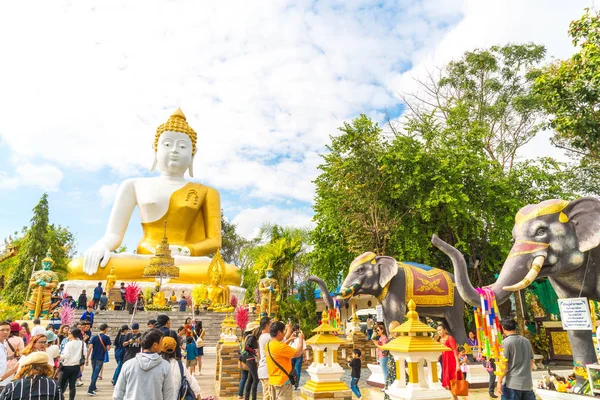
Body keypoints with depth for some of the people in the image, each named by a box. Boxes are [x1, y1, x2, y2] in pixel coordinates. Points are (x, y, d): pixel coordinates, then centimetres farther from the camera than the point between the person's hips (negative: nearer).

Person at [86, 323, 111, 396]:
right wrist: (109, 343, 9)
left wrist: (87, 358, -1)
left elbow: (90, 348, -5)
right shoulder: (106, 338, -8)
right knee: (96, 374, -1)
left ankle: (93, 387, 34)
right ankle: (90, 390, -7)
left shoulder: (94, 337, 1)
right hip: (100, 358, -4)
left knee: (94, 372, 22)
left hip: (93, 357, 4)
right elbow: (108, 348, -11)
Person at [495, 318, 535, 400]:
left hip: (512, 383, -6)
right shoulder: (526, 341, 10)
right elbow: (531, 363, 18)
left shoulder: (506, 342, -9)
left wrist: (499, 382, -8)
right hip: (527, 383, 6)